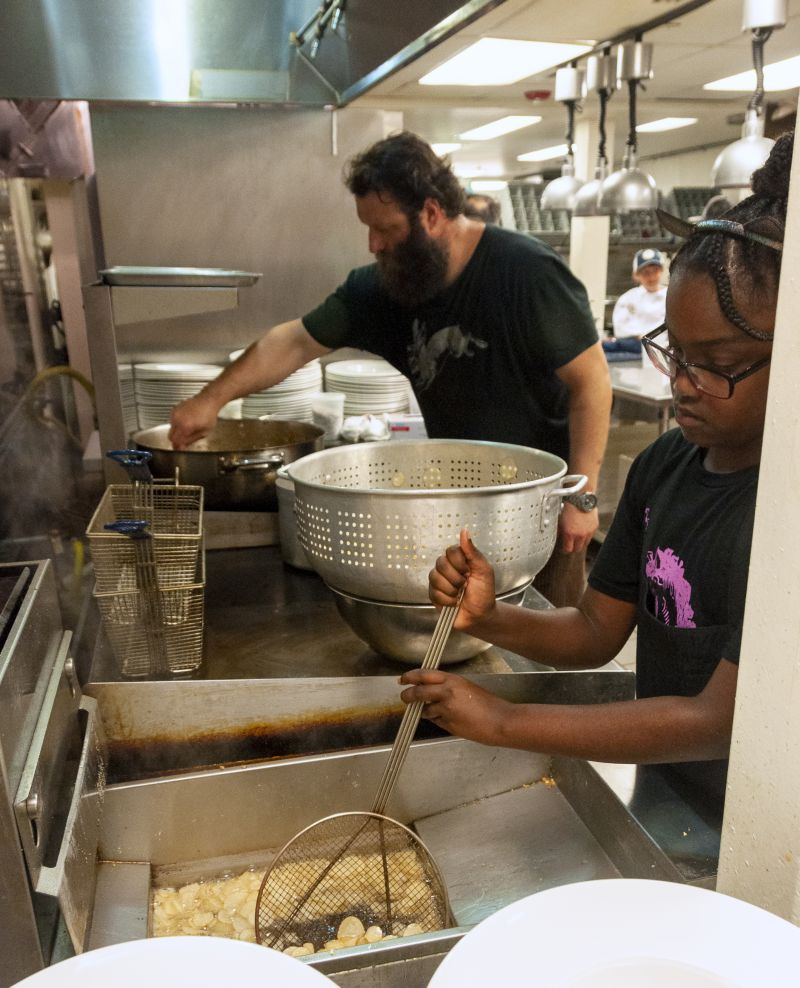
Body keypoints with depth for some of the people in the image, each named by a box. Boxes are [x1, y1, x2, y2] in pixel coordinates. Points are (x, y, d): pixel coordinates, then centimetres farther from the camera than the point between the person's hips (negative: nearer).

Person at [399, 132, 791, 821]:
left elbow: (720, 723, -25)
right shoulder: (663, 464, -2)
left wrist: (505, 722, -23)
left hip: (746, 837, -5)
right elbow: (597, 630, 2)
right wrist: (492, 619, -17)